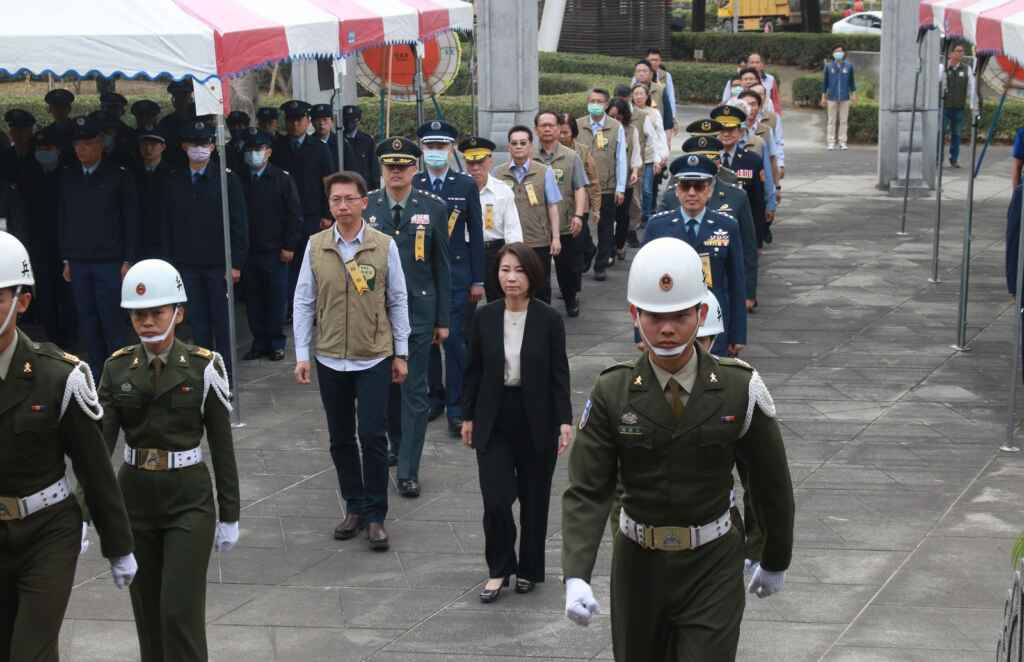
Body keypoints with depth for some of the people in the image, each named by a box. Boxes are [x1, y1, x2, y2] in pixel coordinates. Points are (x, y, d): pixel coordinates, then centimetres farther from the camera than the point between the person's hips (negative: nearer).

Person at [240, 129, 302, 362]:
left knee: (276, 298, 3)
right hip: (248, 252, 3)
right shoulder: (240, 180, 5)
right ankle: (259, 342, 18)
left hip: (275, 251, -3)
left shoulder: (282, 179, -2)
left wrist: (289, 246, -7)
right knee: (253, 299, 7)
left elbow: (294, 214, -2)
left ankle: (276, 343, 14)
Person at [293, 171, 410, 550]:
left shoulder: (384, 246, -4)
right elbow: (303, 302, 3)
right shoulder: (315, 246, -1)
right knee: (341, 439, 11)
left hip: (374, 358, -2)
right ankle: (354, 507, 25)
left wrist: (401, 353, 3)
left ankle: (375, 515, 8)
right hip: (329, 359, 2)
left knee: (373, 437, -4)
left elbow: (398, 301, 2)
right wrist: (302, 355, 0)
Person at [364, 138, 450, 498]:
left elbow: (441, 267, 2)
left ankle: (408, 471, 2)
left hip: (417, 310, -2)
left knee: (414, 392, -2)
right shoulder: (364, 207, 0)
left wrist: (443, 319, 1)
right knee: (385, 387, 14)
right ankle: (398, 445, 37)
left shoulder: (433, 208, -2)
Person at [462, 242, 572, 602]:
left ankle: (529, 569, 27)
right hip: (494, 420, 1)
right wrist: (468, 417, 7)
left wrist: (565, 421, -10)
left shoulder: (549, 319, -7)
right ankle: (499, 569, 14)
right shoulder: (485, 317, -1)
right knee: (495, 500, -6)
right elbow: (474, 370, 6)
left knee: (534, 499, 10)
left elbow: (560, 373, -5)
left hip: (536, 420, -1)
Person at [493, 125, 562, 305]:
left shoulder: (545, 172, 1)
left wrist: (556, 237, -4)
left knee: (541, 289, 9)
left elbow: (552, 207, 1)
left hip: (539, 243, -1)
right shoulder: (498, 174, 3)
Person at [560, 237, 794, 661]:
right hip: (638, 566, 2)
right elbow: (586, 492, -12)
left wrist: (776, 561, 12)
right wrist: (576, 577, -26)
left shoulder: (740, 390, -12)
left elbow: (772, 481, 1)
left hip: (712, 567, -2)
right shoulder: (612, 395, -10)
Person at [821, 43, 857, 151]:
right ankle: (831, 142, 6)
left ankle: (842, 142, 7)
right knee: (832, 121, 2)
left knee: (843, 121, 3)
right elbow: (825, 82, 7)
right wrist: (823, 97, 6)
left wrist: (853, 94, 4)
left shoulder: (849, 66, 3)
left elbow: (851, 81, 10)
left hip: (845, 98, 0)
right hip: (832, 97, 0)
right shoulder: (829, 66, 2)